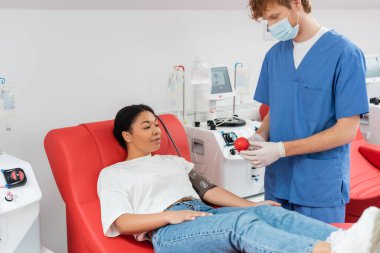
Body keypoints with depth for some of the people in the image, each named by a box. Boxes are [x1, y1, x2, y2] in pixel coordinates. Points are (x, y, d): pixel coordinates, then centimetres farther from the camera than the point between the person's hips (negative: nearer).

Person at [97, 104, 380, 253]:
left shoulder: (174, 161, 29)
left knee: (268, 211, -23)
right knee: (242, 222, -35)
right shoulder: (112, 174, 12)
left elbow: (208, 189, 20)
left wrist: (250, 204, 4)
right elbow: (122, 222, -1)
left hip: (202, 215, 6)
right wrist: (169, 215, -17)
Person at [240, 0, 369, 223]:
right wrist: (261, 136, -6)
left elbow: (347, 130, -14)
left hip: (322, 189, -5)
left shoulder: (345, 53, -11)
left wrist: (281, 149, -17)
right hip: (278, 183, 5)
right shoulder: (274, 54, 6)